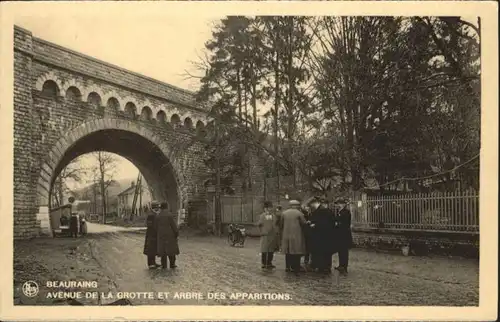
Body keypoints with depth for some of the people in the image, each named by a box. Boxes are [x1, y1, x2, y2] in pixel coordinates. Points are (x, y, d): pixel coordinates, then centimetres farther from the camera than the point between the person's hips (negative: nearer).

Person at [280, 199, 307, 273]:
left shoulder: (284, 213, 4)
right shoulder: (299, 213, -7)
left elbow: (282, 224, 7)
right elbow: (304, 223, -6)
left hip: (286, 235, 4)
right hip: (296, 235, -4)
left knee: (288, 252, 11)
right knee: (296, 252, 2)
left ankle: (288, 267, 13)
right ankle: (296, 268, 3)